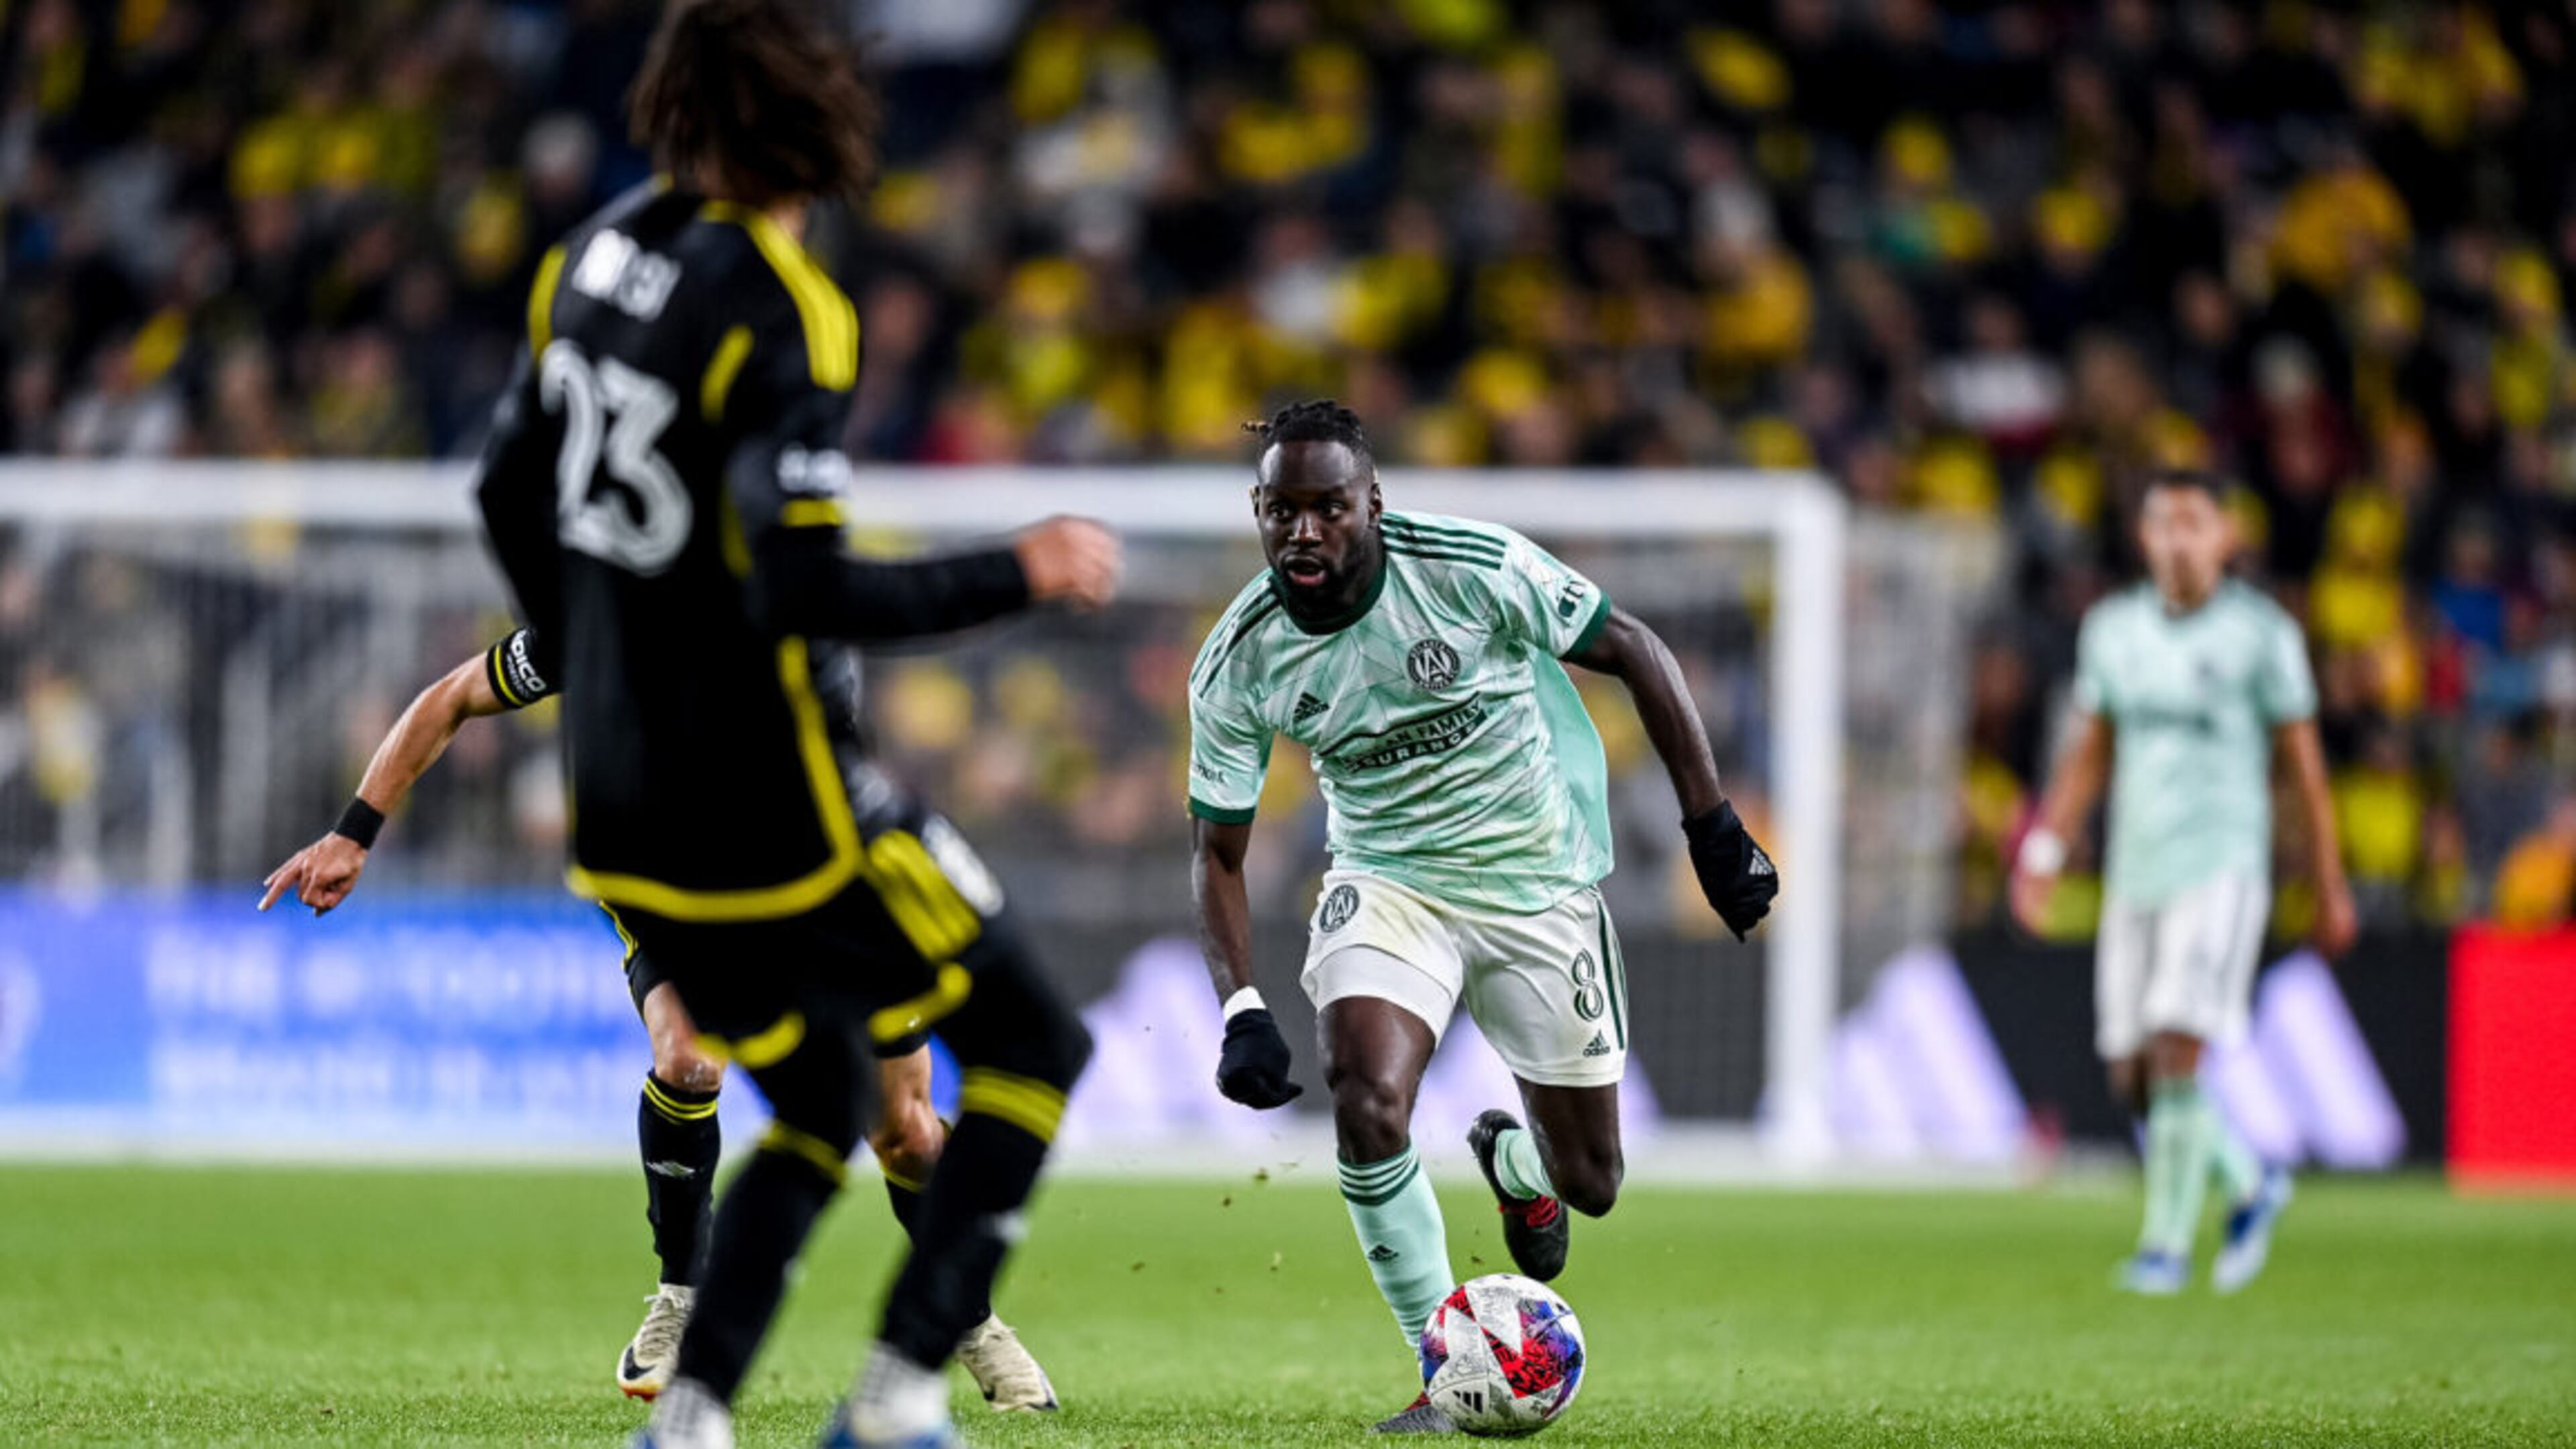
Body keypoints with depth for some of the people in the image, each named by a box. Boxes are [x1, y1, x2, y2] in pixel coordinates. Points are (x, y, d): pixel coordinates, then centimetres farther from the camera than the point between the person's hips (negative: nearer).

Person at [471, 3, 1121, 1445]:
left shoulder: (599, 255, 4)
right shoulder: (782, 314, -21)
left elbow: (514, 497, 16)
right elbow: (801, 592, -26)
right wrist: (1018, 575, -16)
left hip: (624, 809, 8)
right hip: (773, 808, -8)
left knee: (822, 1105, 21)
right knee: (1032, 1046, 7)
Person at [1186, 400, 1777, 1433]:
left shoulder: (1473, 568, -22)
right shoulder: (1239, 662, -15)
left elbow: (1632, 651, -9)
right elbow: (1217, 848, -4)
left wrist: (1711, 824, -9)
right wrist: (1242, 1010, -18)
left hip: (1537, 883, 0)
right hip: (1389, 878, 0)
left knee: (1589, 1184, 6)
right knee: (1366, 1101, -28)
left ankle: (1514, 1159, 46)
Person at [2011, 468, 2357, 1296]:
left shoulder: (2260, 632, -3)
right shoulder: (2112, 629, 9)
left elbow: (2304, 762, 2)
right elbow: (2088, 754, 17)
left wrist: (2331, 890, 3)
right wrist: (2044, 852, 6)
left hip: (2221, 864, -5)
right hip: (2134, 875, 5)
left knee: (2179, 1051, -17)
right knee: (2134, 1079, 4)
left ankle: (2167, 1244, -7)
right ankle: (2249, 1187, 27)